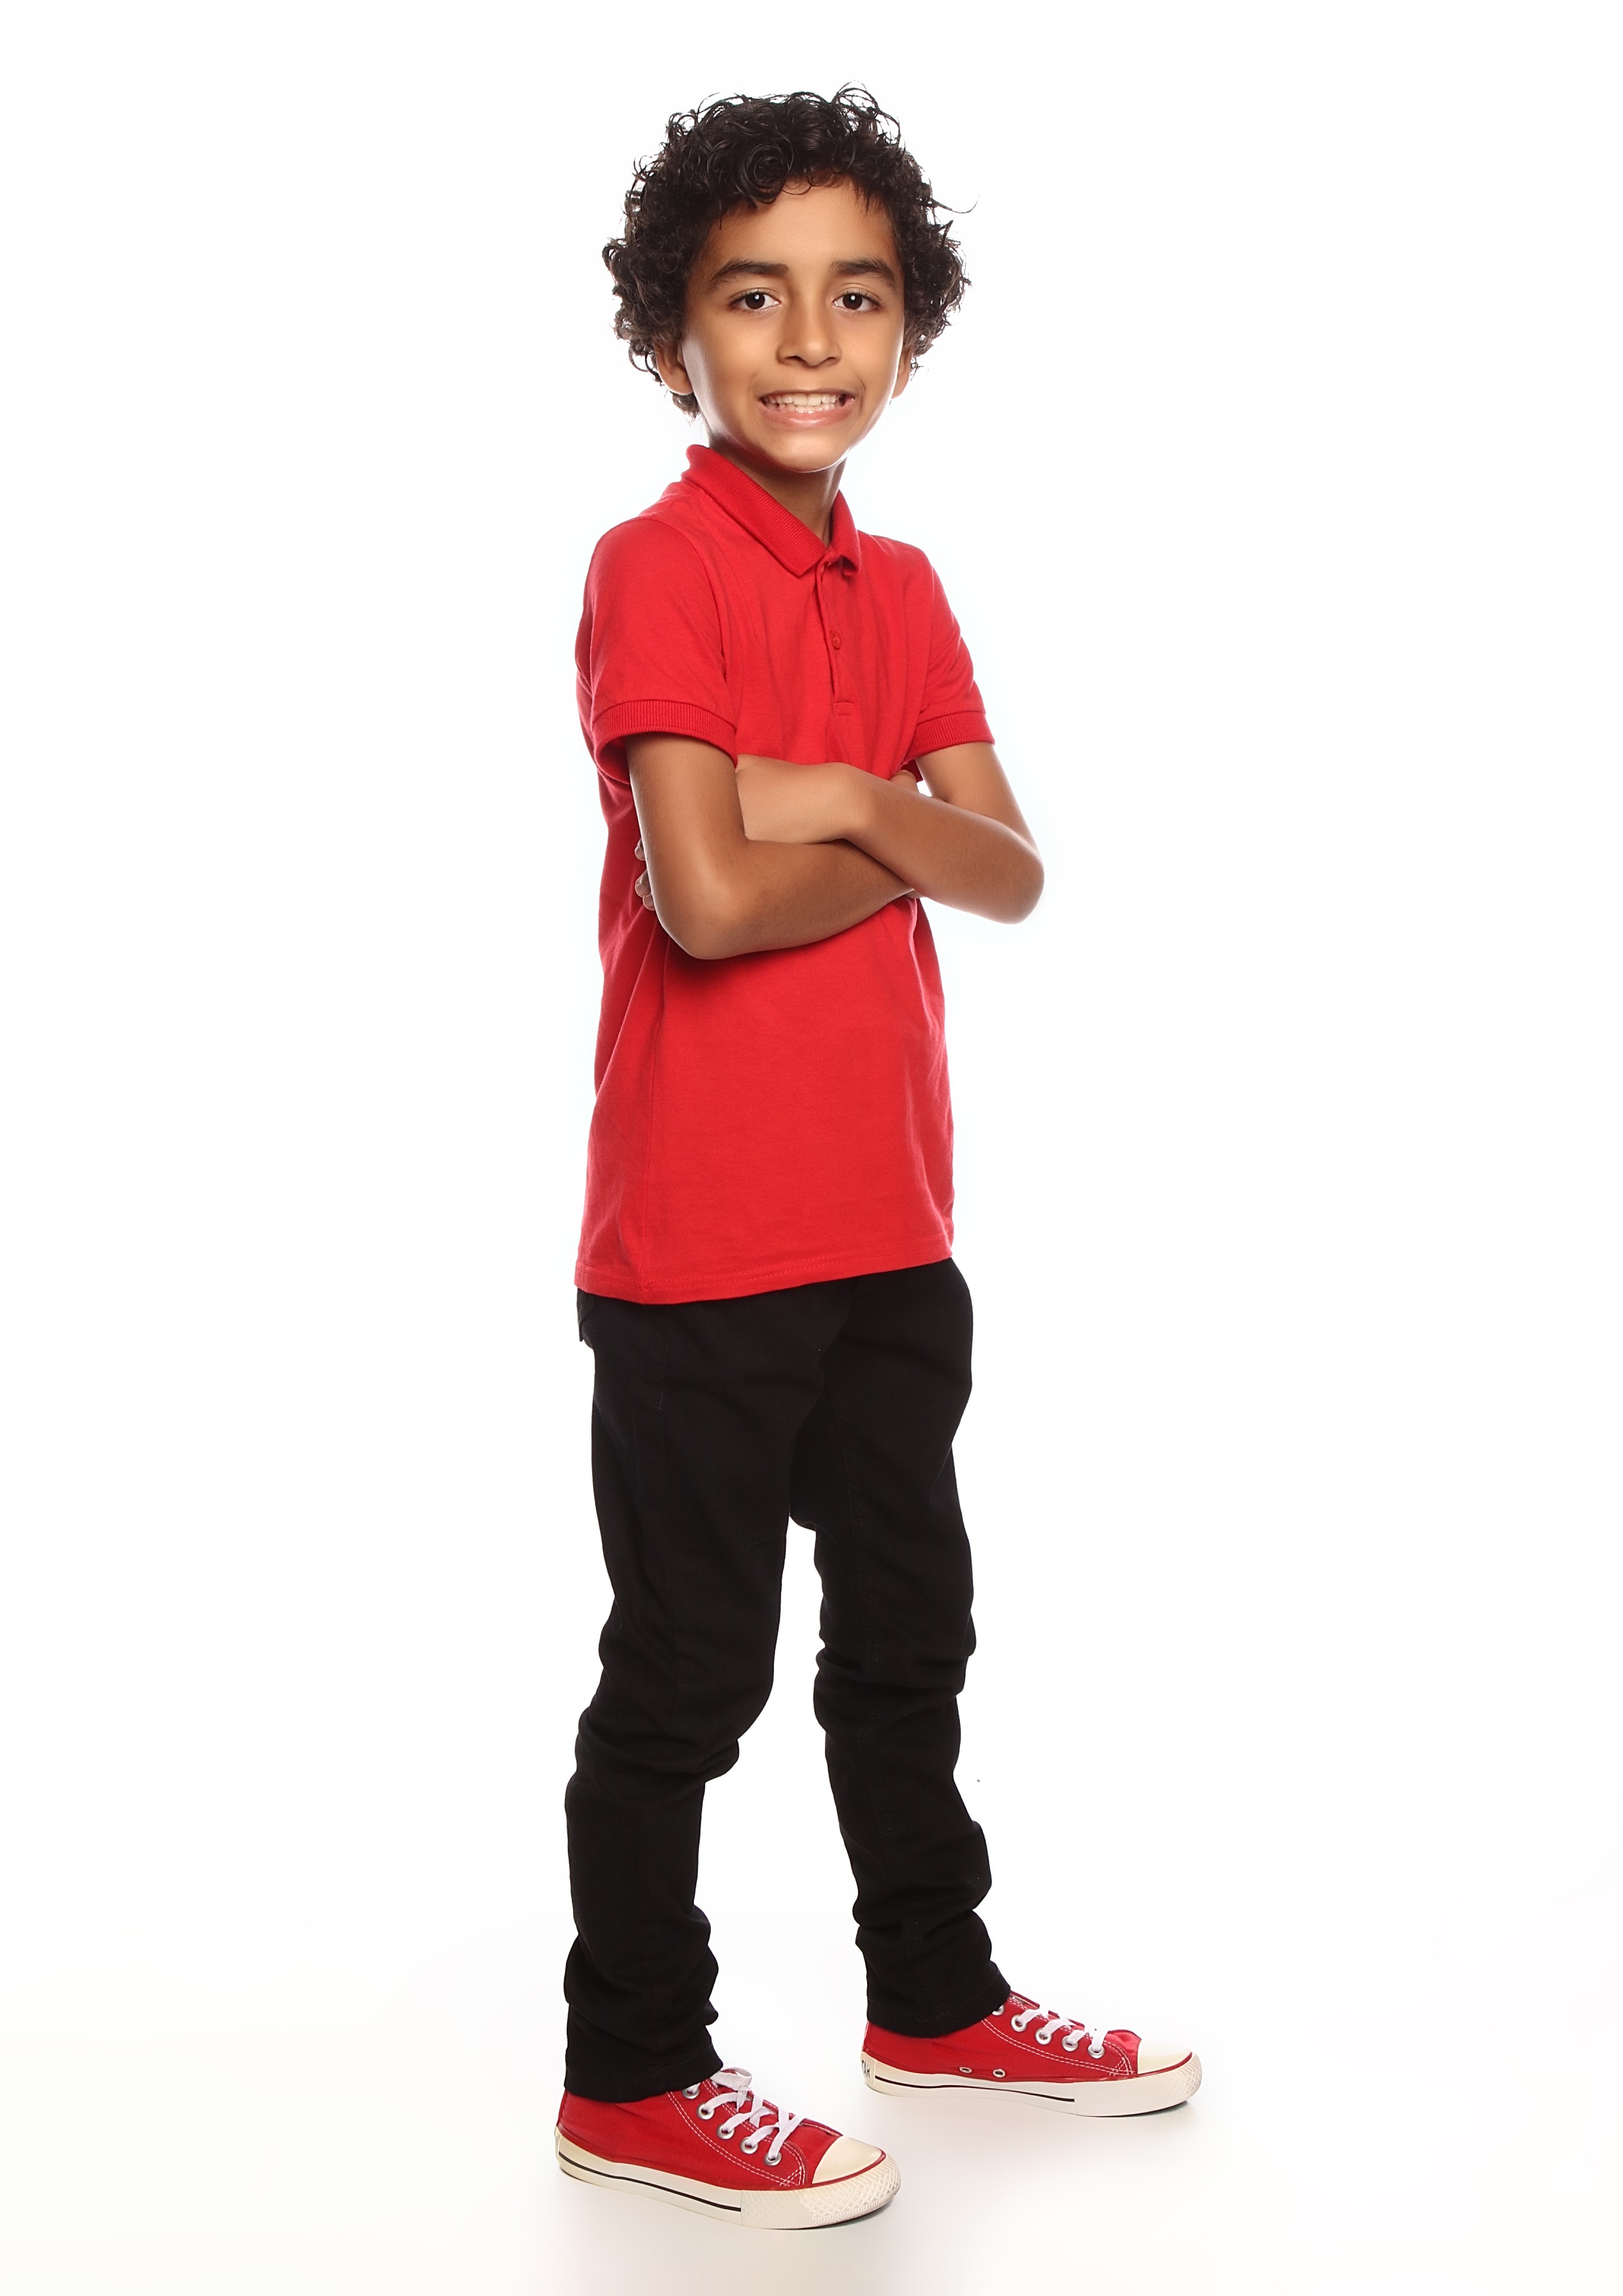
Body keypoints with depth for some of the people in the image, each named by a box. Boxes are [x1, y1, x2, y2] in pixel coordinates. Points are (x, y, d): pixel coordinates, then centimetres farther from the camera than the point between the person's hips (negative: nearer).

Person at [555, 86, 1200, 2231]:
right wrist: (902, 847, -7)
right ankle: (631, 2080, 21)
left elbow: (1014, 874, 2)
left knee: (910, 1626, 20)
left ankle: (937, 1996, 38)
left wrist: (846, 801, -16)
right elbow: (705, 896, -24)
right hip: (703, 1241, -8)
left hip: (891, 1222, 8)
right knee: (691, 1669, 4)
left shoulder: (902, 589, 11)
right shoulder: (657, 567, -12)